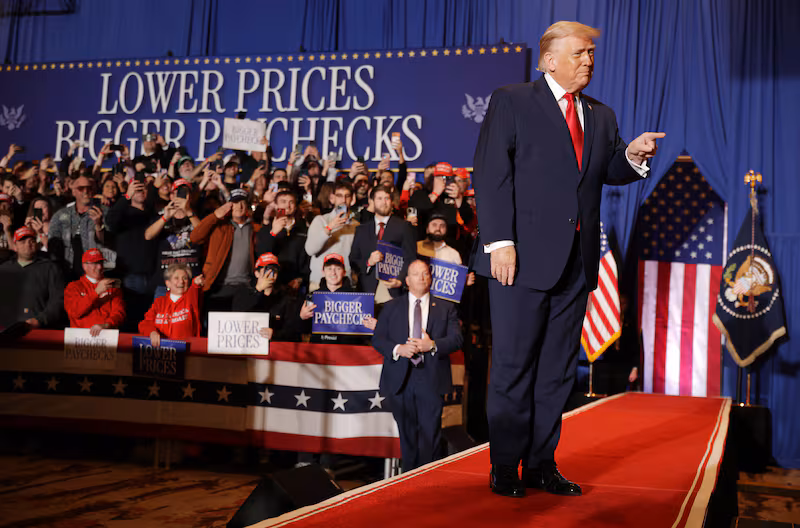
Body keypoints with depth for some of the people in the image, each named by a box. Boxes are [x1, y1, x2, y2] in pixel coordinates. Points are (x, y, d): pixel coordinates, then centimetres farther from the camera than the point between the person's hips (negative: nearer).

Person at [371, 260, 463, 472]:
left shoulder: (445, 308, 13)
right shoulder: (391, 307, 14)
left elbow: (456, 339, 3)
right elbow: (377, 339, 6)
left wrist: (432, 345, -15)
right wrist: (398, 349, -12)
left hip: (431, 379, -1)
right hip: (400, 379, 1)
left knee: (430, 435, -6)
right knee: (407, 435, 7)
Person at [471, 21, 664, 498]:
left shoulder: (602, 116, 17)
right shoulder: (511, 102, 0)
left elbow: (610, 173, 16)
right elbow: (490, 176, -7)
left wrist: (632, 155, -7)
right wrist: (500, 242, -16)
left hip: (577, 261, 6)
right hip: (524, 257, -5)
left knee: (558, 369, 10)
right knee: (513, 367, 1)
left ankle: (542, 464, 20)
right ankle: (506, 468, 12)